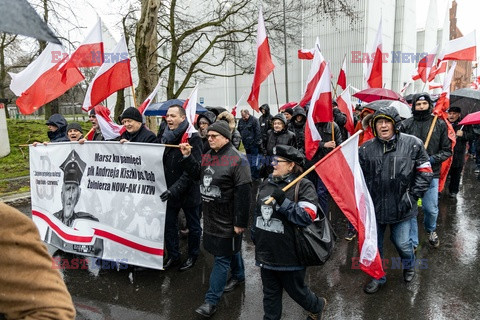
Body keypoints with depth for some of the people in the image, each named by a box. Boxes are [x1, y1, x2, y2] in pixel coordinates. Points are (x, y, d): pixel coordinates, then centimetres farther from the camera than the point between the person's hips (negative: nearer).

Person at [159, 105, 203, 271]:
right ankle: (173, 256, 32)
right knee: (169, 225, 14)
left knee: (193, 226, 14)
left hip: (189, 191, -5)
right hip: (170, 191, 5)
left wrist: (176, 188, -28)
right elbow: (161, 162, 11)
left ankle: (193, 256, 34)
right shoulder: (165, 137, 3)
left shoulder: (192, 138, -16)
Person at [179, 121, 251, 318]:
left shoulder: (237, 160, -20)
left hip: (227, 219, -8)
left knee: (222, 257, 2)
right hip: (211, 214, 8)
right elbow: (197, 174, 15)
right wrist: (187, 157, 1)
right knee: (230, 249, 25)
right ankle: (238, 275, 48)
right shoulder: (207, 156, 6)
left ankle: (212, 300, 10)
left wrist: (240, 222, -21)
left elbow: (243, 194, -21)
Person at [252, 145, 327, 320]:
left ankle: (317, 306, 47)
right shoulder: (266, 183, 6)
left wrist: (283, 201, -29)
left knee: (296, 290, 18)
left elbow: (307, 216, -23)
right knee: (270, 293, 17)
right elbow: (258, 211, 18)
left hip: (289, 253, -5)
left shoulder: (303, 186, -14)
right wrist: (254, 233, 20)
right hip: (266, 252, 5)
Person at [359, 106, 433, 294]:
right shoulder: (366, 148, -2)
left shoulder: (412, 144, -6)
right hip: (374, 207, 2)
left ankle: (409, 266, 46)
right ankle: (378, 277, 36)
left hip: (401, 207, -2)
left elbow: (425, 173, -1)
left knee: (402, 243, 10)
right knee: (374, 244, 13)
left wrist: (413, 196, -6)